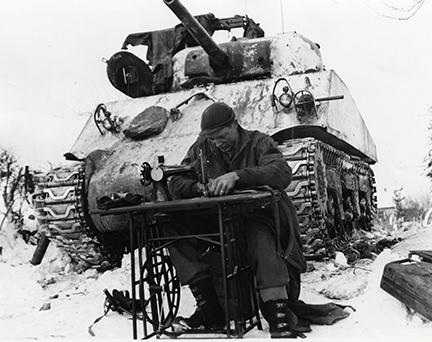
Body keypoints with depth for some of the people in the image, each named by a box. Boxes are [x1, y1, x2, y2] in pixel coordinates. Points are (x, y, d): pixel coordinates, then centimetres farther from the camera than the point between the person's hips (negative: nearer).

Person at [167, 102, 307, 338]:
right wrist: (200, 187, -16)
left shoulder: (259, 143, 0)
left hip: (257, 216, -4)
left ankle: (279, 315, -35)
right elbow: (176, 183, 8)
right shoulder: (202, 148, 13)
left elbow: (283, 173, -20)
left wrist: (237, 176, -32)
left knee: (259, 236, -38)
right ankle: (209, 309, -20)